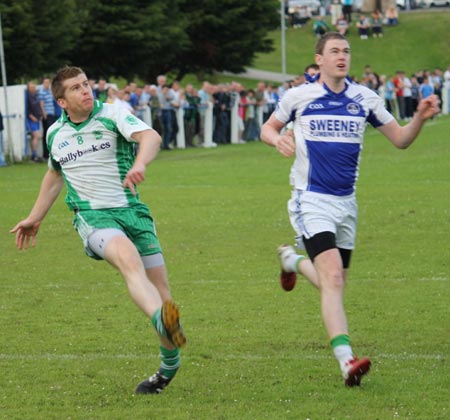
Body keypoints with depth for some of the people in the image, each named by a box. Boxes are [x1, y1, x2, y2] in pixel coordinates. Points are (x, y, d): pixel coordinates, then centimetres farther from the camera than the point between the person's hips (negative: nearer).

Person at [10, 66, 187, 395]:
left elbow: (151, 137, -20)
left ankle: (169, 364, 21)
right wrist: (35, 218, 35)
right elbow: (54, 176, 31)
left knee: (162, 292, -2)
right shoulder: (56, 134, 11)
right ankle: (163, 323, -61)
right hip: (92, 216, 0)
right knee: (130, 260, -34)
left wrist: (140, 164, -41)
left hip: (132, 211, 0)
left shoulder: (112, 114, -2)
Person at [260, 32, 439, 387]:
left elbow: (400, 139, 4)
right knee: (333, 277, -21)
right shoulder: (298, 96, -3)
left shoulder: (365, 99, 2)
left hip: (346, 201, 5)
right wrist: (278, 139, -12)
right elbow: (268, 128, 12)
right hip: (311, 201, -4)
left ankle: (292, 259, 49)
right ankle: (346, 361, -28)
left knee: (333, 283, 15)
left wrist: (421, 118, -15)